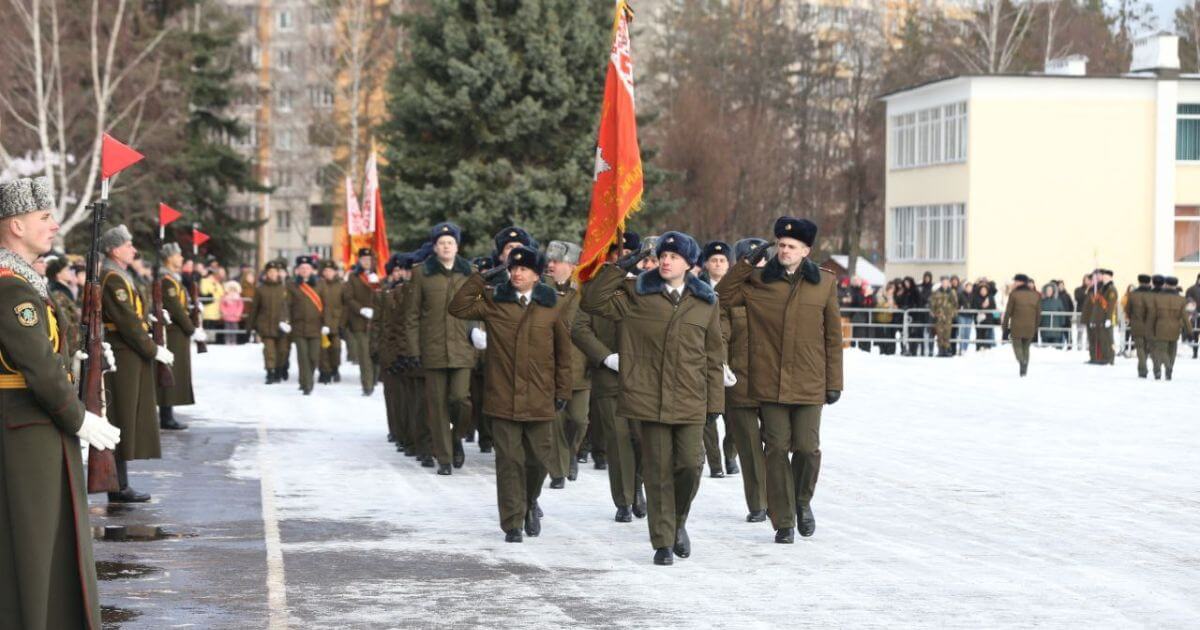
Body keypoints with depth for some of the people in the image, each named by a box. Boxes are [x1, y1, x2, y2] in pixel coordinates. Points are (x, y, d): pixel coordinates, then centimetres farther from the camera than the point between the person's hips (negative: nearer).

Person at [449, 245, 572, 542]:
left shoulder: (554, 306, 4)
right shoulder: (493, 300, 4)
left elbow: (564, 352, 8)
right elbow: (458, 307, -9)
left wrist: (563, 391, 6)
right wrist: (481, 277, -10)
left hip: (540, 398, 1)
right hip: (503, 397, -1)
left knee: (539, 458, 8)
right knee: (509, 461, 0)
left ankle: (530, 503, 37)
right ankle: (512, 524, 7)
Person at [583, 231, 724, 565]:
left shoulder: (706, 302, 7)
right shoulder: (637, 294, 5)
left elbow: (714, 355, 9)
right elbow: (593, 301, -2)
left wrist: (715, 401, 5)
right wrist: (620, 268, -7)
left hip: (690, 401, 1)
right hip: (649, 397, -1)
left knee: (690, 464, -4)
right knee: (658, 470, 2)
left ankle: (678, 522, 23)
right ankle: (663, 541, 11)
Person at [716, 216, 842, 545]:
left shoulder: (825, 282, 5)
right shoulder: (758, 281, 6)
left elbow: (833, 336, 7)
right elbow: (723, 296, 3)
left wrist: (834, 382, 4)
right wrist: (747, 264, -3)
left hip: (810, 383, 0)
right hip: (770, 382, 1)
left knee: (807, 447, -3)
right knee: (777, 450, 2)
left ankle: (803, 502, 26)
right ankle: (784, 522, 11)